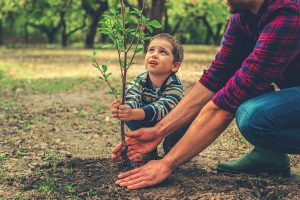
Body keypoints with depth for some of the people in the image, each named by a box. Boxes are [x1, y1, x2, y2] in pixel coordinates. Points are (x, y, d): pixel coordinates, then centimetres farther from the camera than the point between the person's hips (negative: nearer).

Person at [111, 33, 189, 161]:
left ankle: (171, 149, -2)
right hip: (148, 125, 2)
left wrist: (133, 113, -67)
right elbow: (131, 100, -36)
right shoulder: (139, 81, -20)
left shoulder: (175, 86, -32)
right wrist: (122, 108, -63)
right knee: (127, 116, -25)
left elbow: (161, 108, -48)